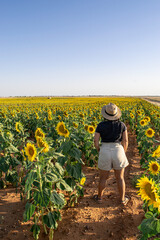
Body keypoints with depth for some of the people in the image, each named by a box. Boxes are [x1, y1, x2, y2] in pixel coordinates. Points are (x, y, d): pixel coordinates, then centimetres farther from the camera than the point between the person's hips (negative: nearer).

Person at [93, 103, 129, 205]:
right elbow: (125, 141, -3)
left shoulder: (101, 125, -7)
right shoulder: (122, 125, -4)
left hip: (105, 153, 0)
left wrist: (100, 151, 10)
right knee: (120, 178, 17)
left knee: (103, 178, 17)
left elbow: (96, 141, -6)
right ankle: (123, 199, 31)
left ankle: (99, 197, 34)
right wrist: (123, 154, 11)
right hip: (118, 152, 1)